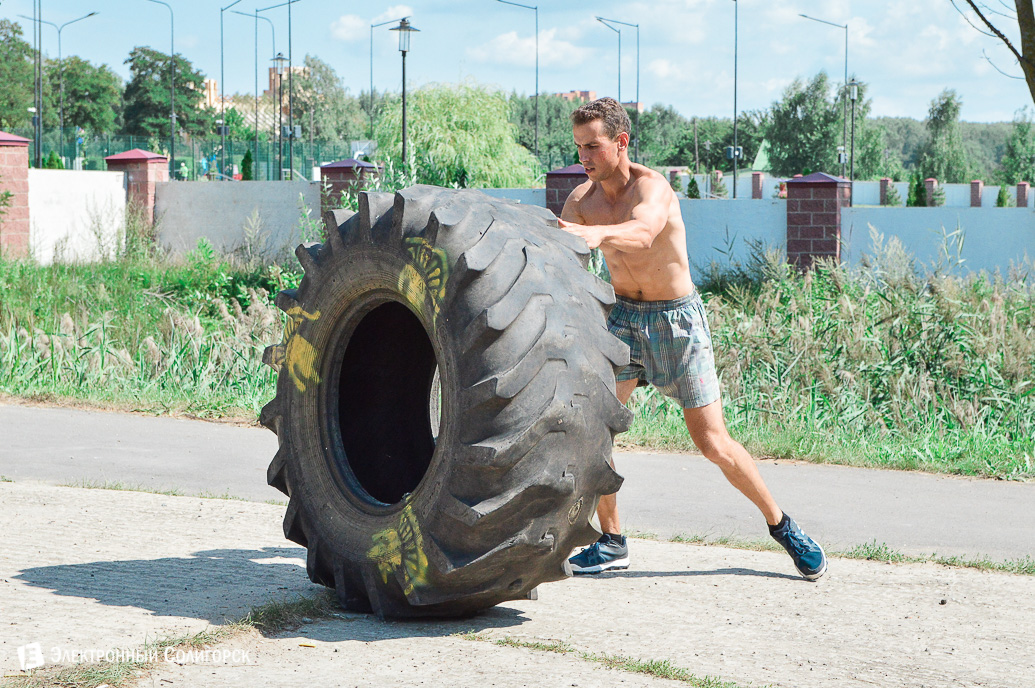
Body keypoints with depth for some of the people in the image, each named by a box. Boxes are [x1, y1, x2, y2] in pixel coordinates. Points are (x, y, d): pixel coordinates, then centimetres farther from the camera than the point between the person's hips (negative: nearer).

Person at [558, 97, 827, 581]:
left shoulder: (652, 187, -23)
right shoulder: (580, 200, -5)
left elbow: (642, 233, -46)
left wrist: (598, 234, -66)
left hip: (677, 319, -4)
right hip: (623, 317, 5)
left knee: (713, 443, -4)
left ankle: (781, 525, 16)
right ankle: (611, 542, 5)